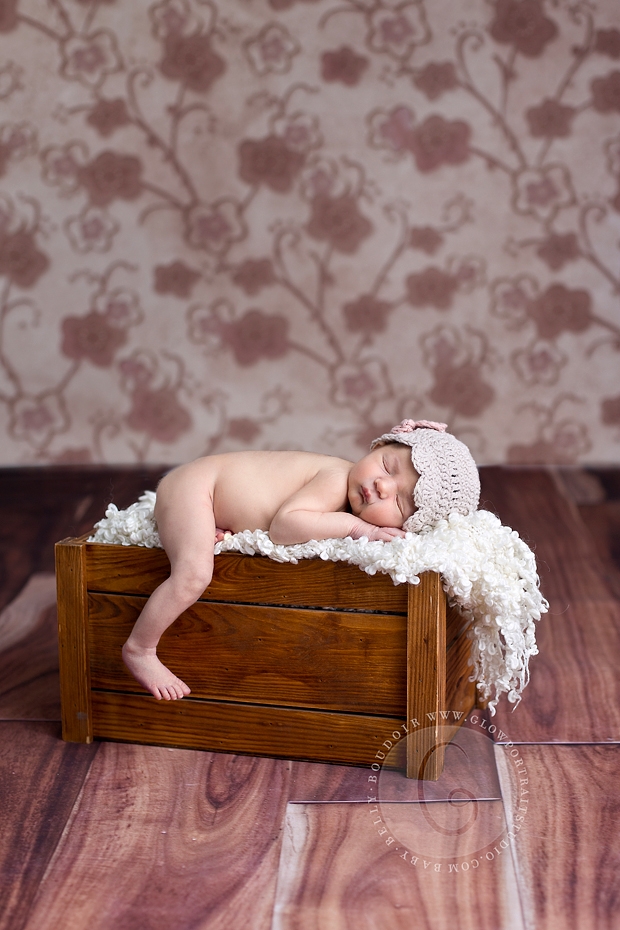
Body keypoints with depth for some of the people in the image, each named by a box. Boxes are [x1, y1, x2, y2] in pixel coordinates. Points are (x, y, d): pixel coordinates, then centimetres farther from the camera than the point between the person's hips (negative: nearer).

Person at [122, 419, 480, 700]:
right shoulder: (335, 483, -28)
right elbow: (284, 526, -36)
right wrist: (354, 527, -33)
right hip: (192, 484, -8)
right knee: (195, 574, -21)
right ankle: (139, 648, -8)